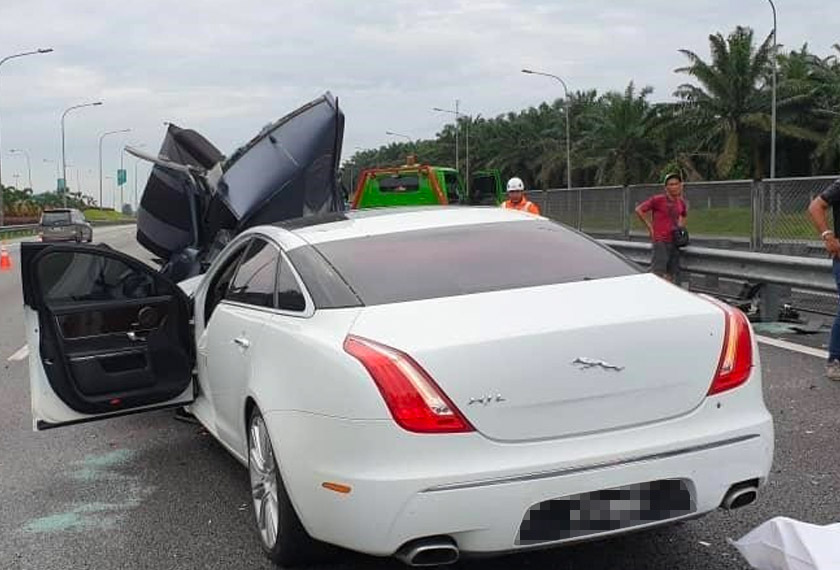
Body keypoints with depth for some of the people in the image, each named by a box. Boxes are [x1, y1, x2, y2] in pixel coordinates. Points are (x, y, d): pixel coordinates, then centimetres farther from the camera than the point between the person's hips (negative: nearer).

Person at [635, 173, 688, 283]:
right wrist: (650, 227, -8)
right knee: (659, 272, -14)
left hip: (674, 241, 7)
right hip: (660, 241, -7)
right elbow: (639, 210, -9)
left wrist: (681, 226, 14)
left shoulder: (681, 202, 9)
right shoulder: (658, 200, -10)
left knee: (673, 276, 9)